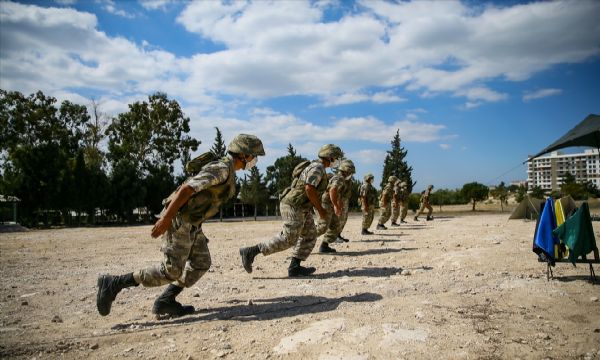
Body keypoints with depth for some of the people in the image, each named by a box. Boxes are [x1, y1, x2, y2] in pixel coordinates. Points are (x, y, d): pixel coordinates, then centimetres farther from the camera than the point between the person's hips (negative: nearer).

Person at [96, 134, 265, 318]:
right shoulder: (222, 169, -20)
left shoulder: (226, 170, 13)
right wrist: (166, 218, -27)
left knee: (201, 264, 8)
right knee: (171, 271, -6)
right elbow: (185, 189, -27)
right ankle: (113, 283, 0)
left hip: (189, 222, 10)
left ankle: (165, 302, 13)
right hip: (178, 220, -10)